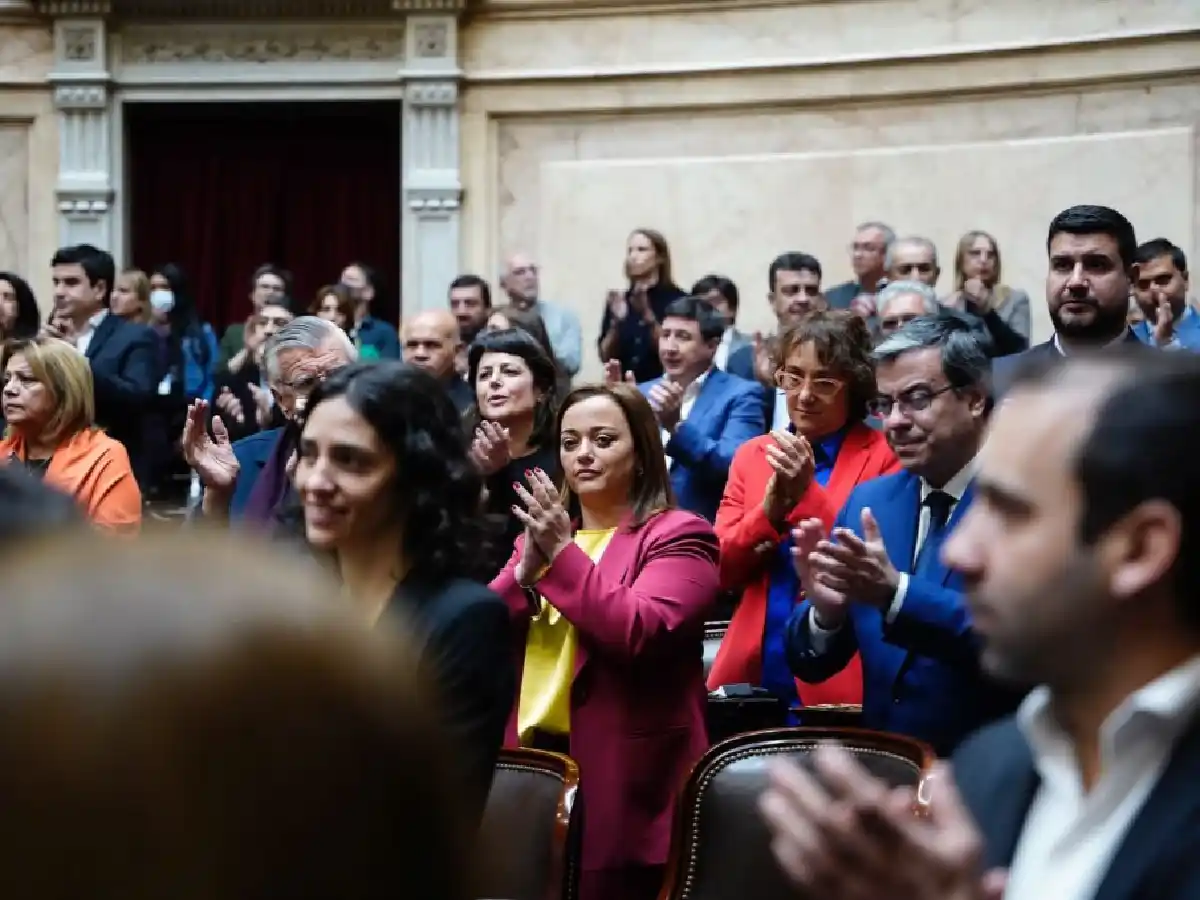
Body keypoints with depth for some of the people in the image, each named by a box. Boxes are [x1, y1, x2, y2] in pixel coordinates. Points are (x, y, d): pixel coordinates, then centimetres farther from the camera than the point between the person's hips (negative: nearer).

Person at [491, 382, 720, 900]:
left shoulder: (677, 535, -2)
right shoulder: (542, 532, 17)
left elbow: (642, 632, -19)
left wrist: (563, 554, -16)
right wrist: (526, 569, -9)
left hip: (621, 779, -6)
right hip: (530, 761, 6)